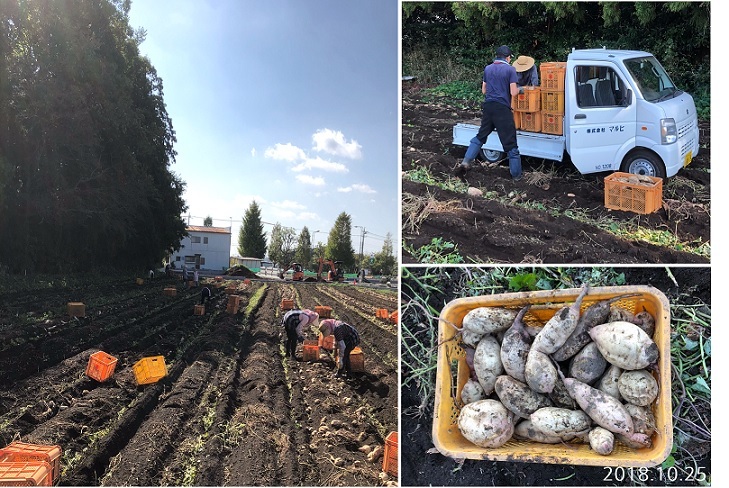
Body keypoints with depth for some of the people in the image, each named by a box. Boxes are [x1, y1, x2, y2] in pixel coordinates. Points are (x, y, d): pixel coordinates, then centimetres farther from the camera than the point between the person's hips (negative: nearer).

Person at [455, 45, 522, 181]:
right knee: (510, 143, 1)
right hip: (502, 108, -5)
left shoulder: (488, 69, 10)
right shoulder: (510, 69, -6)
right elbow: (513, 92, -8)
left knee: (480, 136, 19)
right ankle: (516, 175, 7)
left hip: (488, 106, 5)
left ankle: (466, 163, 9)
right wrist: (518, 89, 12)